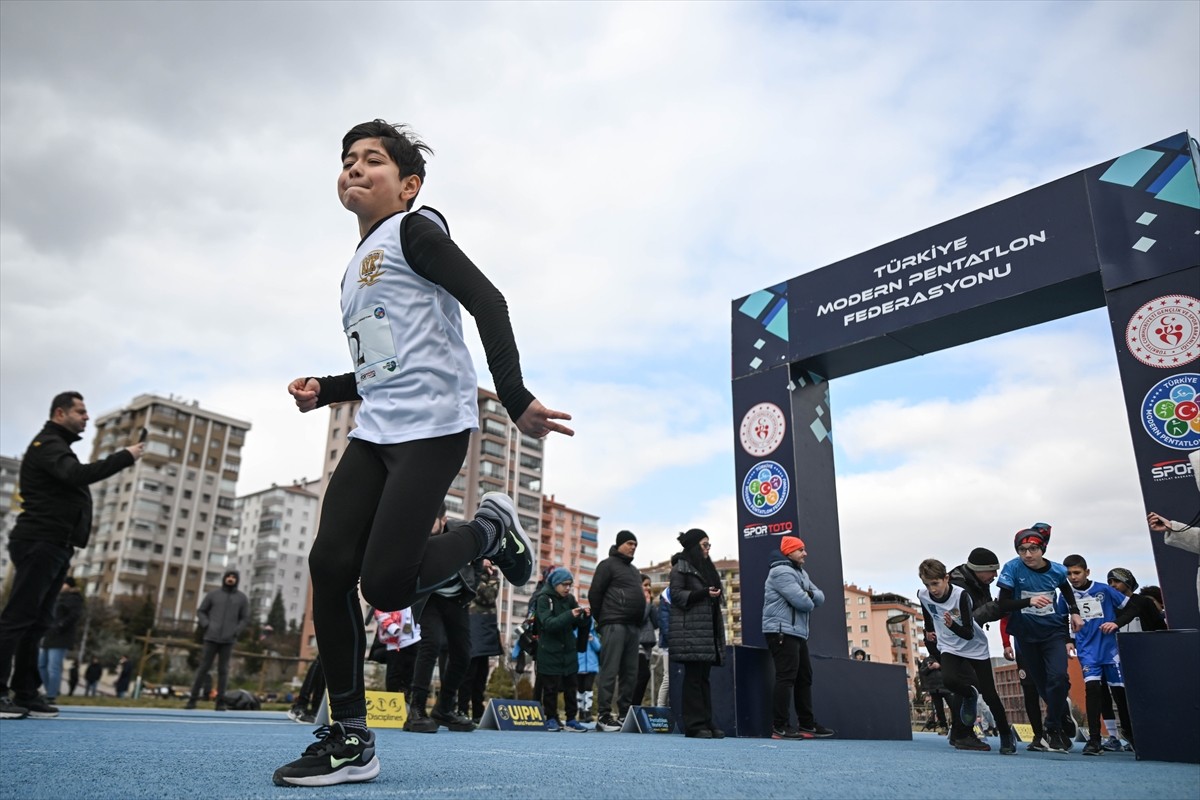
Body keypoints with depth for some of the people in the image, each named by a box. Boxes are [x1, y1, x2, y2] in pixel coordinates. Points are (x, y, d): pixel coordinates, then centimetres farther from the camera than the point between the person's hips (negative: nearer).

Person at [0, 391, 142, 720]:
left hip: (54, 546, 10)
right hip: (40, 544, -10)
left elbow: (74, 479, 18)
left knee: (37, 621, 7)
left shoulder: (58, 446, 26)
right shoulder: (47, 444, -7)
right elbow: (79, 475, -25)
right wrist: (126, 456, -21)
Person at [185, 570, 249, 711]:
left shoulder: (242, 598, 5)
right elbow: (201, 611, 11)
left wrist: (236, 632, -5)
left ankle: (220, 702, 7)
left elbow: (245, 618, 8)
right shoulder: (213, 594, 5)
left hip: (228, 640, 0)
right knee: (203, 668, 1)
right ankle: (192, 699, 9)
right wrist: (206, 625, -5)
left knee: (223, 670, 2)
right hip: (211, 638, 0)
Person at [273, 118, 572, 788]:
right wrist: (324, 390, 13)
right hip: (374, 432, 8)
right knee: (330, 564, -6)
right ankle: (350, 739, 4)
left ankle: (491, 530, 10)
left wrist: (515, 398, -21)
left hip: (433, 426, -8)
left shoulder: (416, 229, 1)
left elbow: (488, 301, -12)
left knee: (385, 582, -17)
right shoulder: (356, 270, 26)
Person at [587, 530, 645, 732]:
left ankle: (625, 714, 14)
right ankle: (603, 715, -8)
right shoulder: (608, 564, -1)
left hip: (634, 627, 8)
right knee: (609, 671, -9)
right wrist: (601, 620, -3)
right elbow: (594, 594, -5)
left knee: (630, 673, 8)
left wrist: (639, 623, 15)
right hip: (614, 625, -8)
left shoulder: (634, 570, 23)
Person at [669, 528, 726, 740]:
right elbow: (676, 595, -11)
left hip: (708, 630, 8)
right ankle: (695, 725, -6)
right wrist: (704, 593, -19)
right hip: (690, 630, -8)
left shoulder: (706, 568, 24)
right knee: (693, 677, -8)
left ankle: (706, 722, 7)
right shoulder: (680, 568, -1)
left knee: (704, 677, 6)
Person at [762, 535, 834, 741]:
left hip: (798, 632, 11)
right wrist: (810, 602, 1)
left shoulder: (801, 573, 21)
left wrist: (810, 594, -9)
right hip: (782, 632, -11)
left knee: (805, 678, 13)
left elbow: (820, 597, 14)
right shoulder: (781, 572, -13)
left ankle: (807, 725, 20)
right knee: (786, 677, -12)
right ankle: (780, 727, -11)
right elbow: (801, 601, -22)